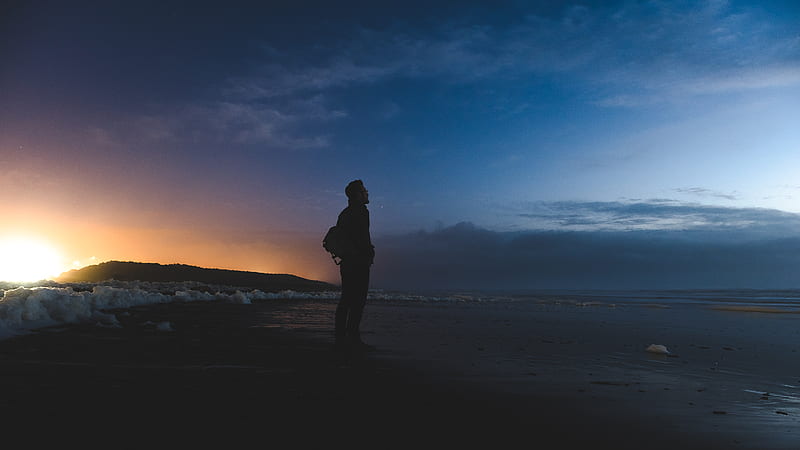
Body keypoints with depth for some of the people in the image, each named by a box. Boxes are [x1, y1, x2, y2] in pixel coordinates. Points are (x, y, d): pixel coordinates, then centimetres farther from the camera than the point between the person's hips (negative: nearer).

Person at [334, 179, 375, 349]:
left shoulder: (344, 213, 19)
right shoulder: (361, 212, -9)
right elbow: (363, 237, -18)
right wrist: (369, 252, -6)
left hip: (346, 261, 9)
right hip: (359, 262, -9)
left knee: (346, 299, 10)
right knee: (358, 299, -8)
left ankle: (340, 335, 12)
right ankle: (353, 336, -9)